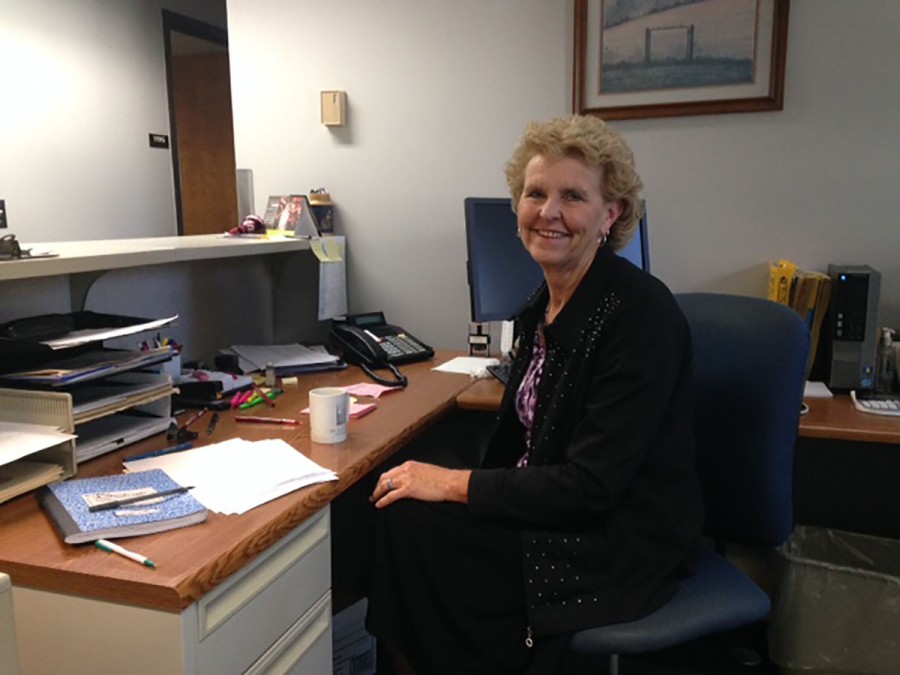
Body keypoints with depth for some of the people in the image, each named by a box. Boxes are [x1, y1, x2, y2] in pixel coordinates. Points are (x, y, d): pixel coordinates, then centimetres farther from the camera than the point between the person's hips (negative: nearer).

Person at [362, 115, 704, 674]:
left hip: (621, 546, -7)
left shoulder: (641, 313, -21)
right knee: (401, 512, -9)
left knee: (411, 524, -15)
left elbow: (591, 486, -23)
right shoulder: (544, 305, 4)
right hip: (555, 513, 7)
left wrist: (454, 484, -20)